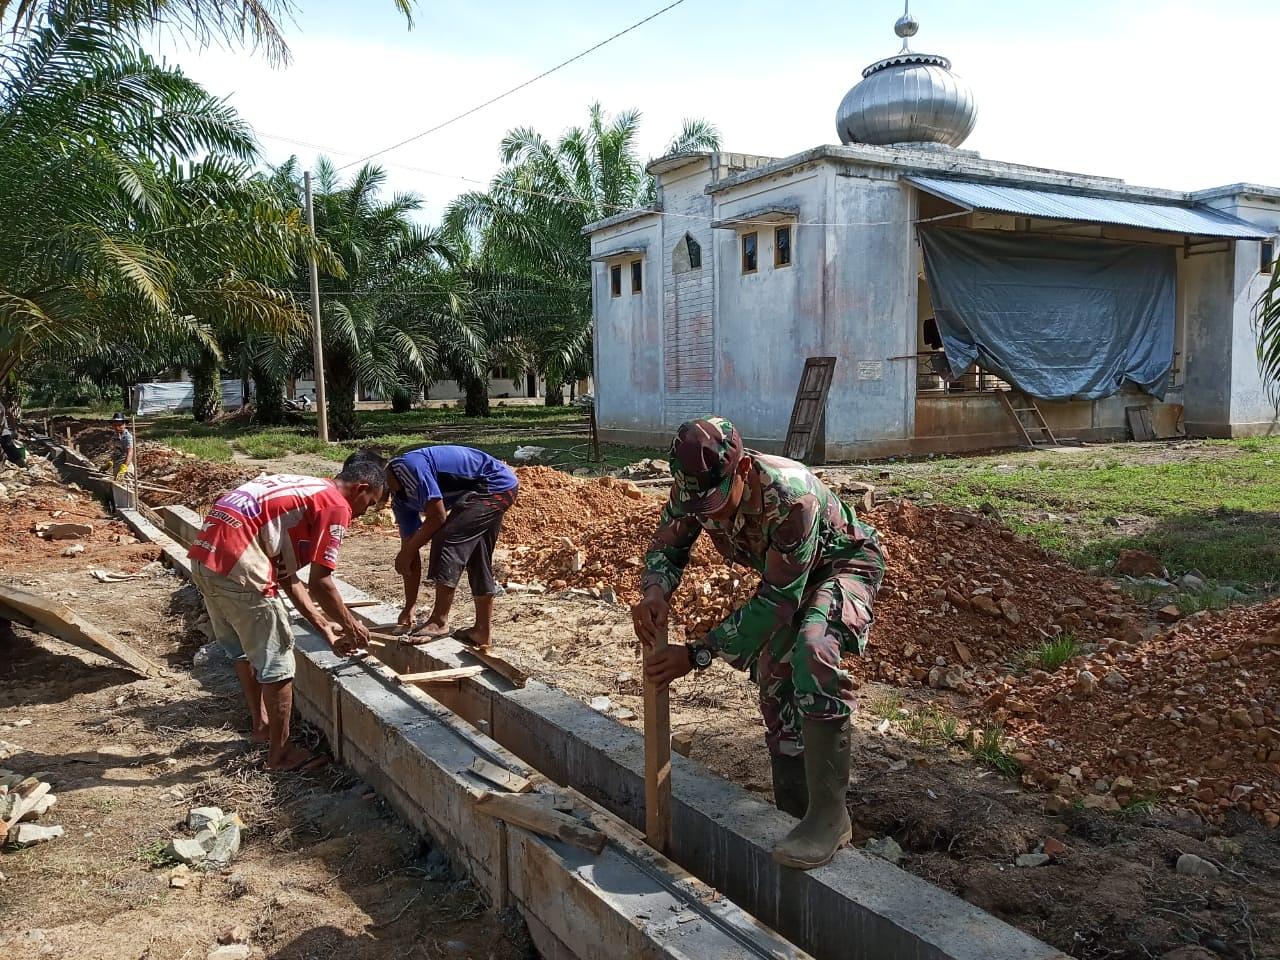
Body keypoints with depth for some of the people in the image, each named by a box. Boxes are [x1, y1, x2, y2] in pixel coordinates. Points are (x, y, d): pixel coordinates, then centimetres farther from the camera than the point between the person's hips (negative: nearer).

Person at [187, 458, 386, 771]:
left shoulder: (306, 491, 24)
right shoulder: (336, 506, -3)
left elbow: (287, 576, 23)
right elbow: (319, 582, -6)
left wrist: (325, 628, 25)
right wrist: (350, 625, 10)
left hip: (206, 554, 10)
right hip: (236, 563, -10)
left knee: (244, 648, 27)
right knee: (276, 657, 4)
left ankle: (261, 725, 42)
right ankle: (280, 752, 16)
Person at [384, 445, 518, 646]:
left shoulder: (405, 466, -21)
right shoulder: (399, 499, 7)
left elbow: (437, 517, -22)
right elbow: (411, 546, 8)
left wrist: (406, 553, -9)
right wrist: (409, 608, 7)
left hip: (496, 485, -10)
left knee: (447, 540, -15)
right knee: (478, 560, 13)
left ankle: (439, 622, -10)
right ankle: (482, 631, 23)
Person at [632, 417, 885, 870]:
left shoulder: (790, 496, -42)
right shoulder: (693, 486, -23)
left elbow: (779, 600, -37)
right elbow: (665, 548, -7)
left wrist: (698, 653, -37)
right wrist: (655, 591, -32)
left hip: (842, 565, -7)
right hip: (783, 575, 7)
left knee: (811, 651, -34)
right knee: (774, 684, 9)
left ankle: (830, 815, -27)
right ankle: (796, 814, 29)